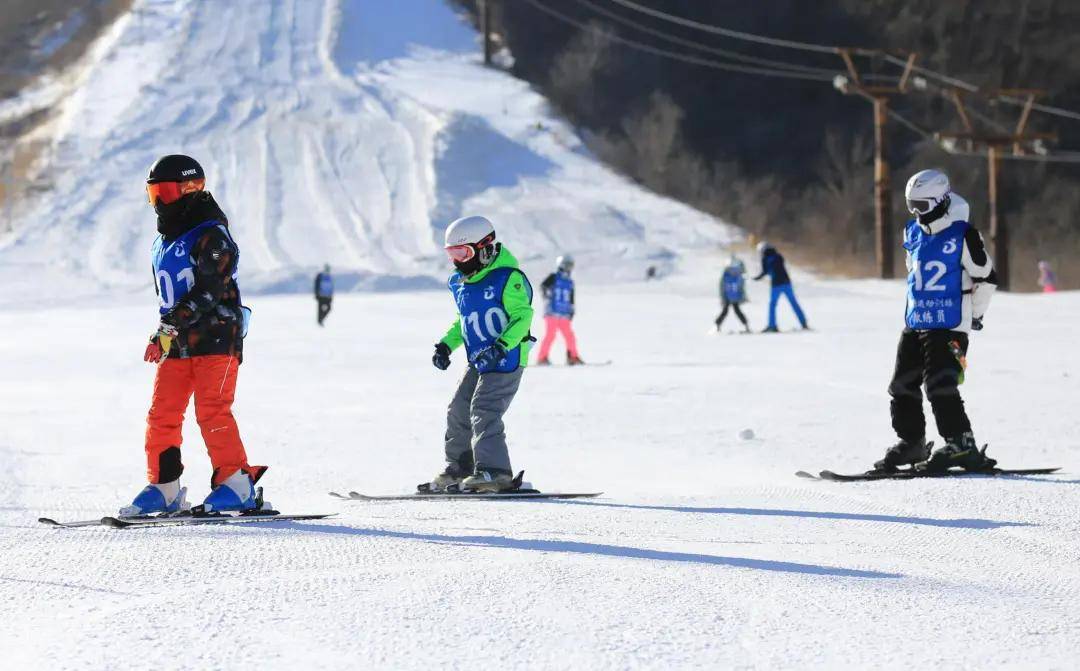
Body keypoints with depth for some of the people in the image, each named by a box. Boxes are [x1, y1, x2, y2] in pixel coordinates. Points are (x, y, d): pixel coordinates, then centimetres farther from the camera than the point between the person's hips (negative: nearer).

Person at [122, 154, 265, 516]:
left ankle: (237, 484, -9)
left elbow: (209, 289, -20)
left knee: (212, 412, -14)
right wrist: (161, 336, 15)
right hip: (177, 345, 8)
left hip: (215, 339, -8)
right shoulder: (162, 245, 18)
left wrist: (172, 324, -25)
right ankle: (164, 488, 7)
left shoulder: (211, 236, -9)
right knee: (161, 415, 2)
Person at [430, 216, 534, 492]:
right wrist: (446, 345, 12)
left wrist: (502, 345, -30)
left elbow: (523, 315, -18)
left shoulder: (508, 278, -14)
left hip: (506, 360, -9)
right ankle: (459, 468, 21)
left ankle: (494, 471, -15)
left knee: (484, 410, -16)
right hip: (478, 362, 9)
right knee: (459, 410, 10)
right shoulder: (459, 283, 11)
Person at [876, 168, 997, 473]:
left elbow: (986, 277, -6)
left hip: (949, 325, -8)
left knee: (940, 385, -17)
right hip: (915, 322, 8)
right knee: (903, 385, 9)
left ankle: (961, 445, -12)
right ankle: (911, 443, 23)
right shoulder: (913, 233, 9)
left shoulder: (963, 235, -12)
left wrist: (975, 315, 1)